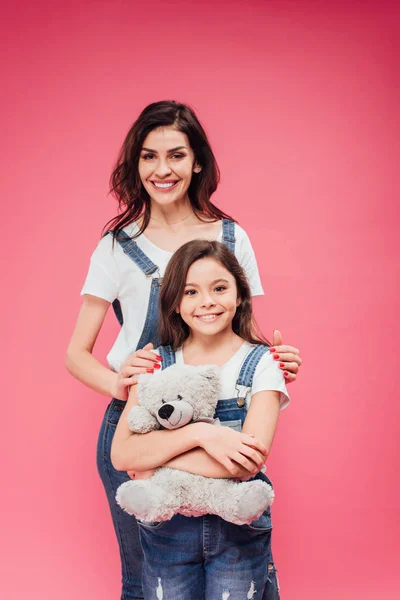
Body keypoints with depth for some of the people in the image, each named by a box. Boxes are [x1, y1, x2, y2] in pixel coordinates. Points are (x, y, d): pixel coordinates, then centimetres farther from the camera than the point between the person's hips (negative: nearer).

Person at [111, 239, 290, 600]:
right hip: (167, 527, 2)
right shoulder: (157, 364, -1)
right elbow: (122, 455, -12)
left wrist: (155, 464, -15)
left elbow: (249, 461, -19)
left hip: (239, 528, -2)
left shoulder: (262, 363, -7)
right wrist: (199, 433, -26)